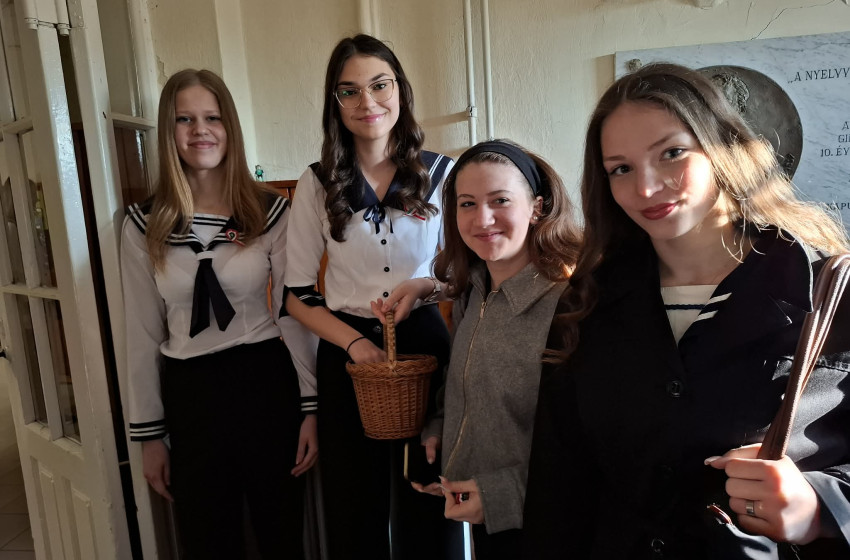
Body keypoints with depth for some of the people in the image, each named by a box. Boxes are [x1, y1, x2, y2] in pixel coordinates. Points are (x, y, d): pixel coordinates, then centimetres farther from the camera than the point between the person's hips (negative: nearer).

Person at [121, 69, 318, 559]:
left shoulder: (271, 212, -4)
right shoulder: (144, 224, 0)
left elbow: (295, 314, -3)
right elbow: (143, 334, 4)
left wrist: (311, 407, -6)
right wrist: (149, 433, 5)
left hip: (266, 385, -1)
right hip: (189, 395, 2)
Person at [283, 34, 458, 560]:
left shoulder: (441, 173, -3)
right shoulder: (318, 183, -2)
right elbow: (298, 295, 0)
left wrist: (424, 285, -13)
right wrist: (355, 342, -12)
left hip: (424, 341, 0)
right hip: (347, 352, 0)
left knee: (425, 507, 13)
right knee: (355, 510, 14)